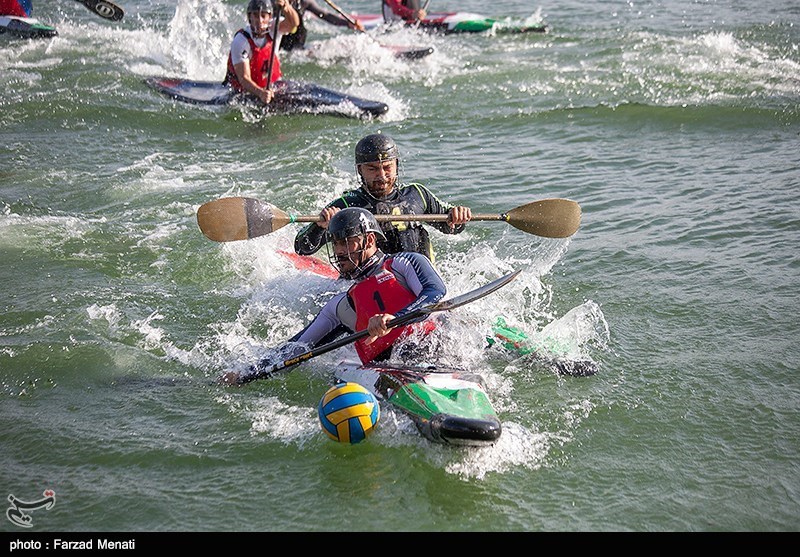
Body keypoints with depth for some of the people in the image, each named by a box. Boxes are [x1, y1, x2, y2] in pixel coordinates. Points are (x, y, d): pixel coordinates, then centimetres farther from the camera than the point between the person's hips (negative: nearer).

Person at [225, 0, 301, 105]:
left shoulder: (271, 29, -6)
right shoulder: (240, 41, -20)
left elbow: (294, 23, -25)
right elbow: (244, 78, -27)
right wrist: (260, 93, -46)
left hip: (271, 87, 4)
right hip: (248, 92, -4)